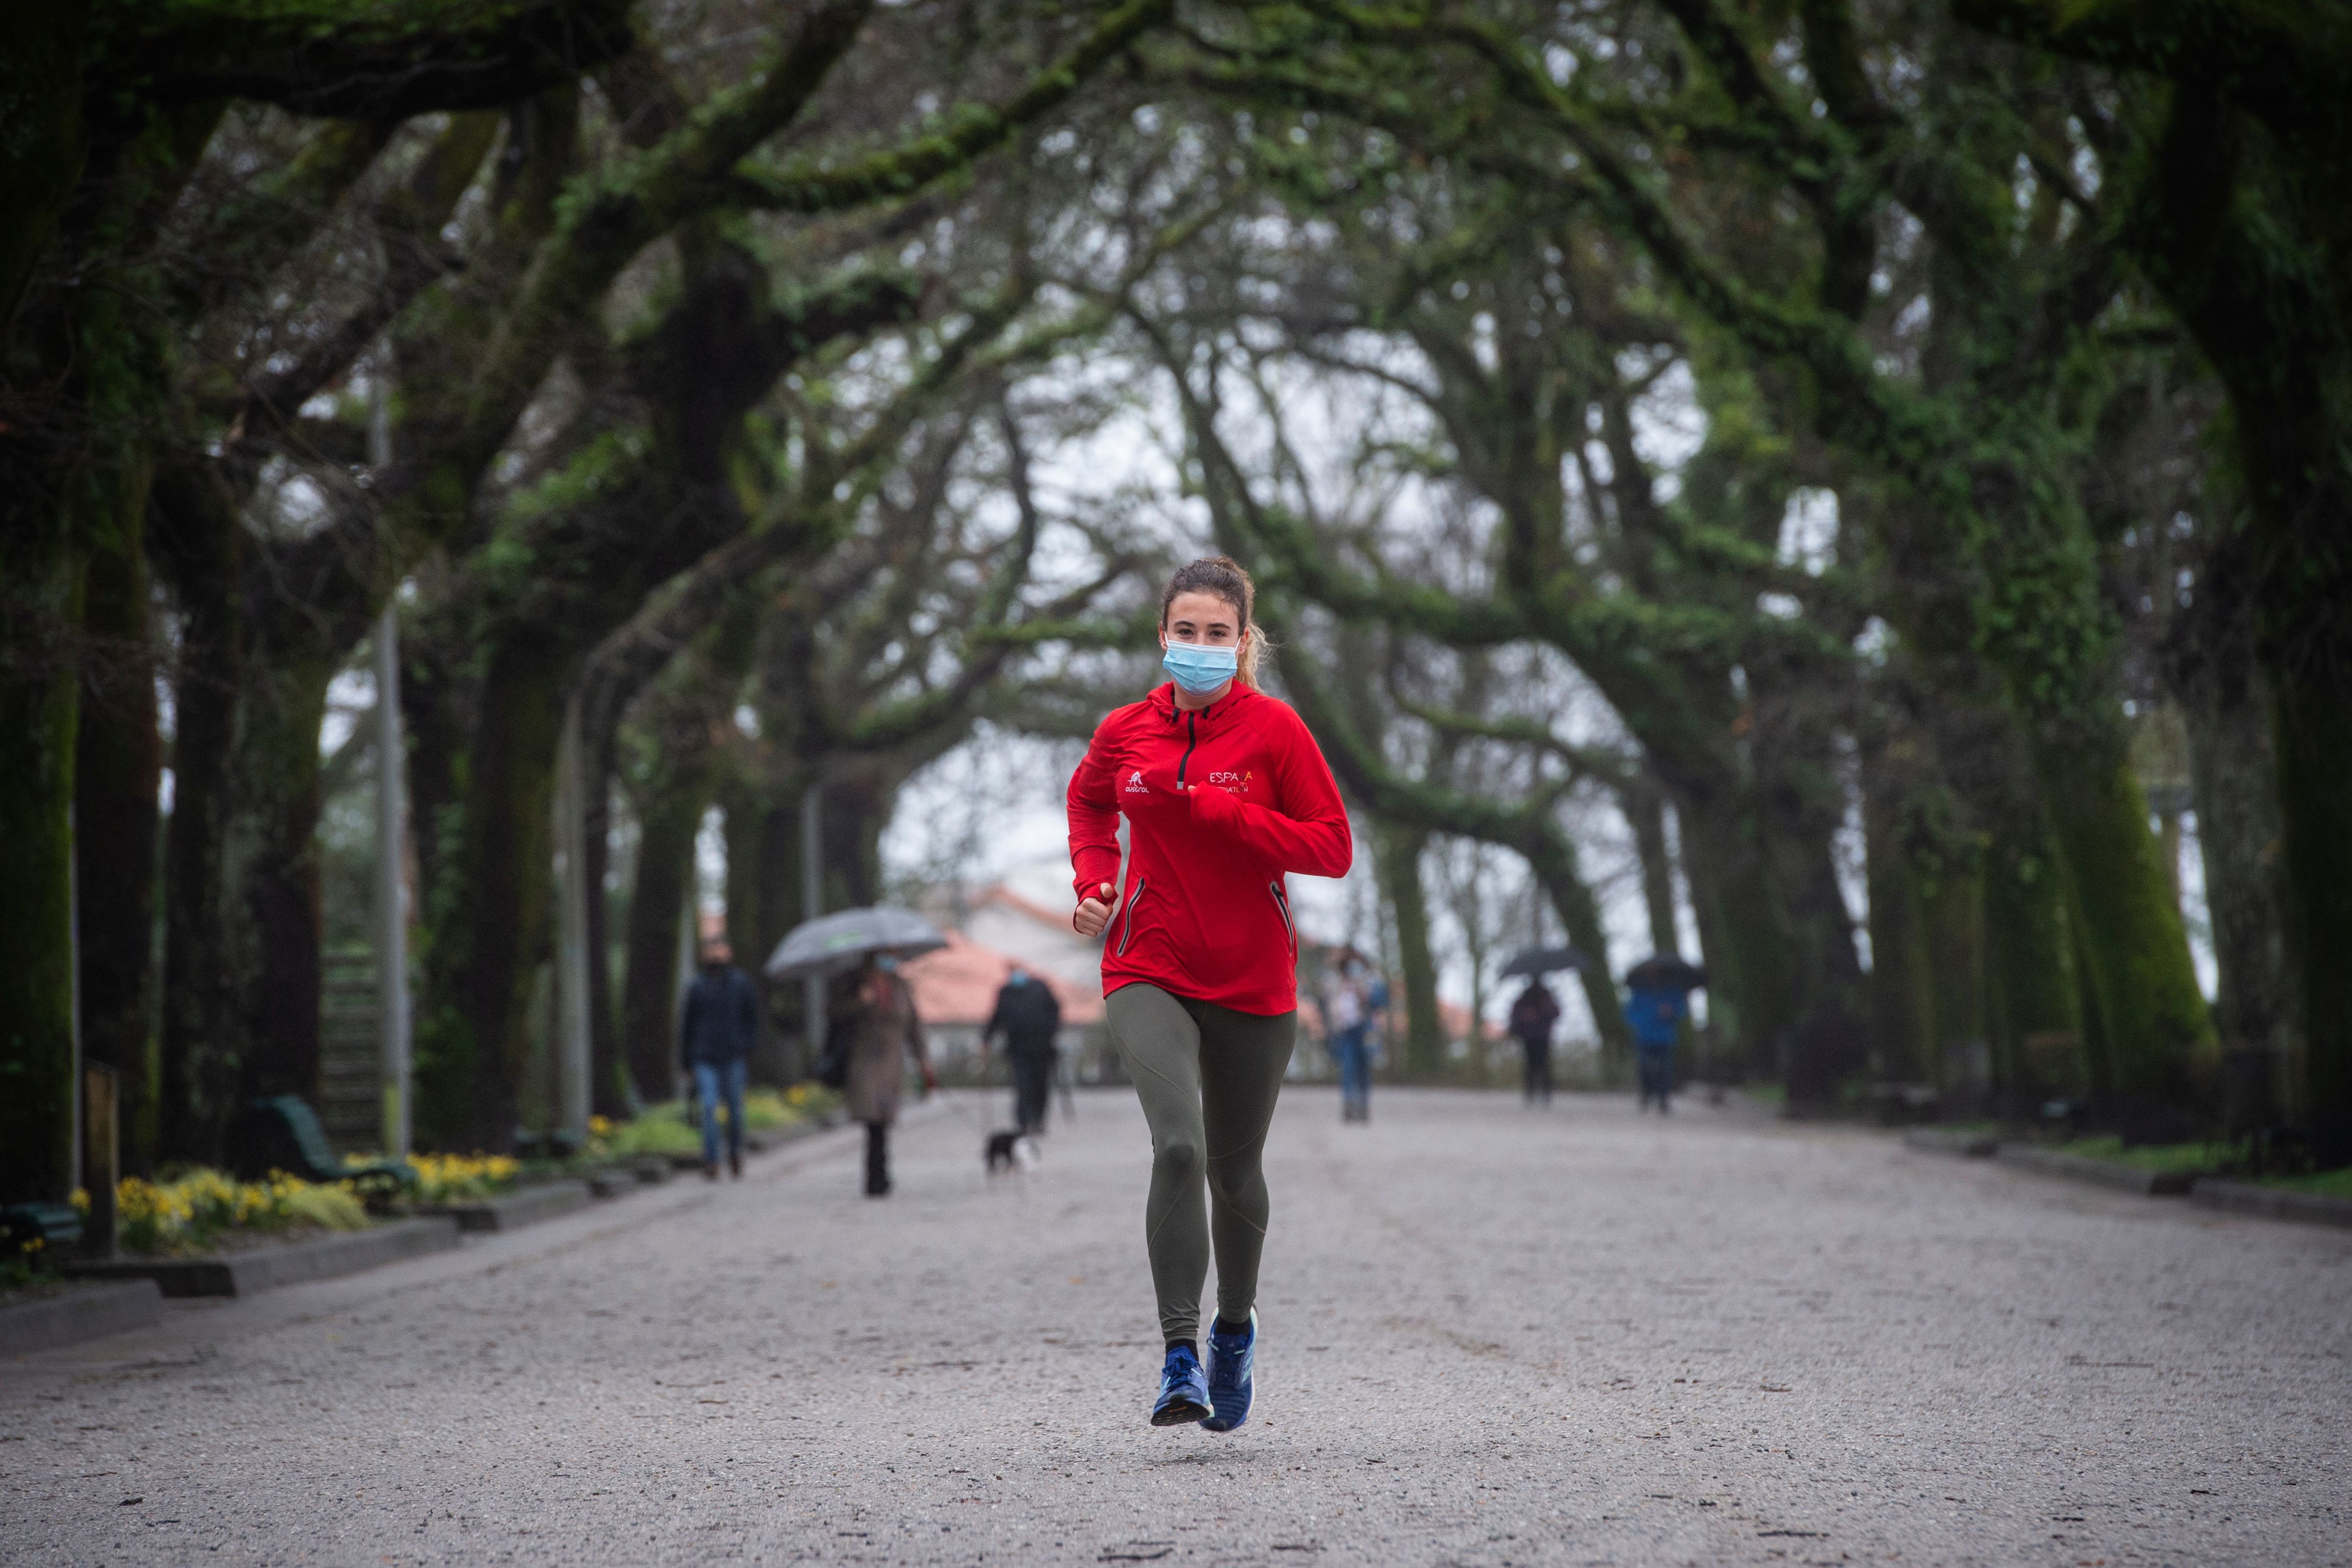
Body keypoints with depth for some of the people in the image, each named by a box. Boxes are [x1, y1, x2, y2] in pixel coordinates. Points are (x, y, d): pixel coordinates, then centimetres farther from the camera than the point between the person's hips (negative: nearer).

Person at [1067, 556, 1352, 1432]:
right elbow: (1088, 804, 25)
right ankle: (1179, 1354, -21)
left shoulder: (1273, 729, -6)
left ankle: (1236, 1325, 40)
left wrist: (1214, 809, -18)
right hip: (1149, 972, 0)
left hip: (1253, 982, 0)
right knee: (1178, 1145, -22)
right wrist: (1094, 881, 7)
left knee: (1235, 1169, 13)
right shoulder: (1125, 733, 3)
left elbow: (1332, 849, -9)